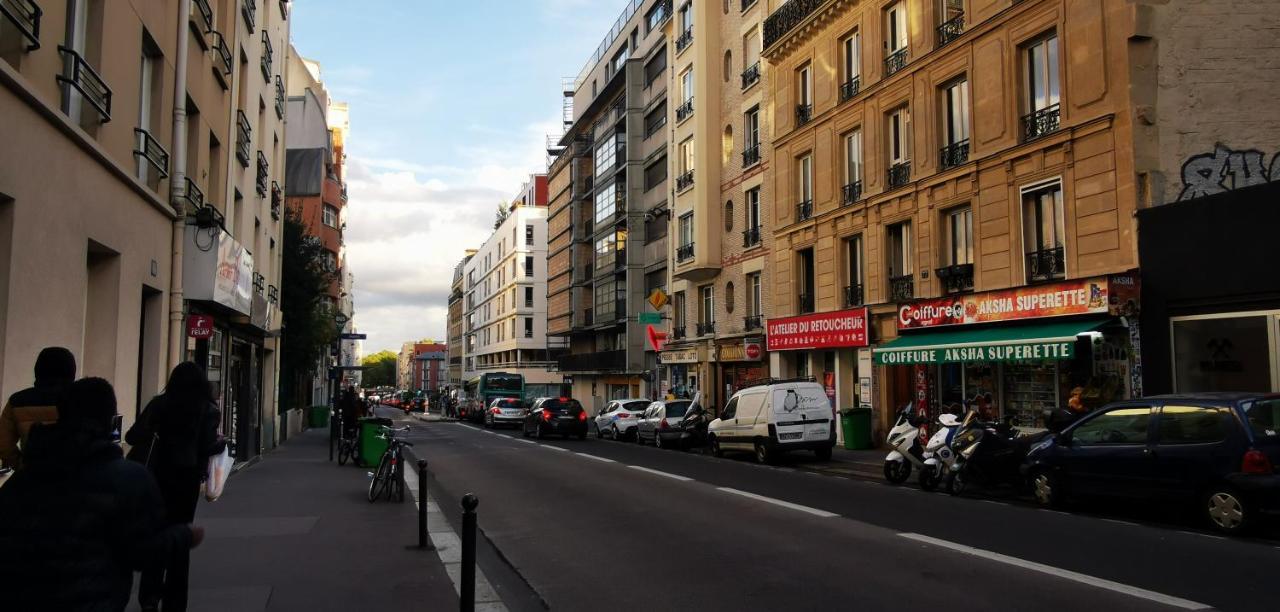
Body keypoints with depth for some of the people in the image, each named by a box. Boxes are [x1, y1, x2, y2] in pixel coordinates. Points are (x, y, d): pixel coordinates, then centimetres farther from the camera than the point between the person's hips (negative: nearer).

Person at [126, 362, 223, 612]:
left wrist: (153, 433, 15)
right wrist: (222, 442, 8)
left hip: (157, 475, 1)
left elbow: (133, 436, -6)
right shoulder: (208, 410, -6)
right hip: (187, 477, -1)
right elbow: (207, 447, -12)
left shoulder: (159, 404, -1)